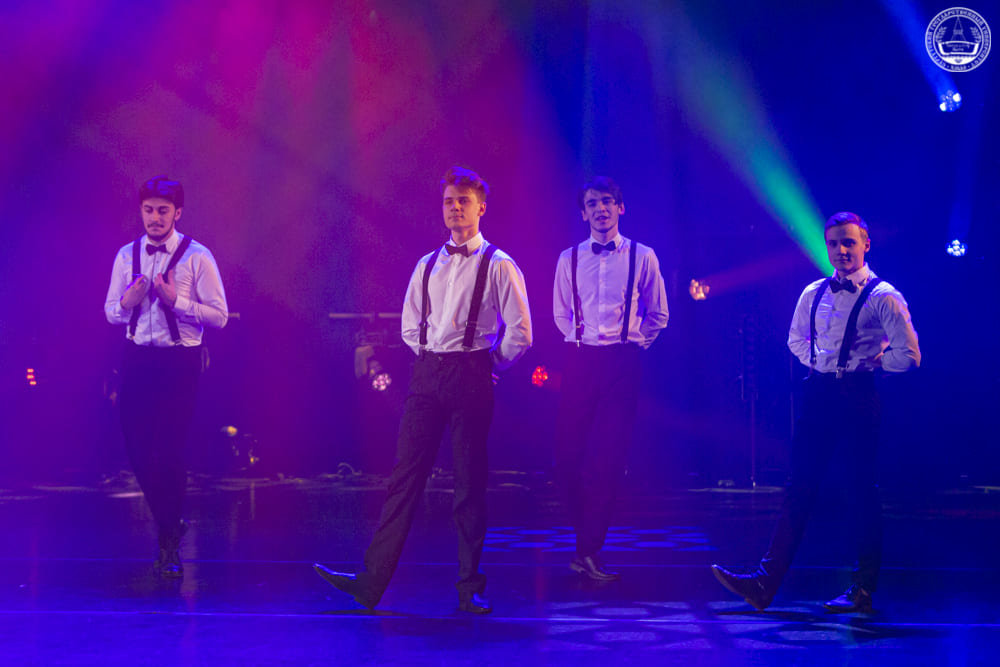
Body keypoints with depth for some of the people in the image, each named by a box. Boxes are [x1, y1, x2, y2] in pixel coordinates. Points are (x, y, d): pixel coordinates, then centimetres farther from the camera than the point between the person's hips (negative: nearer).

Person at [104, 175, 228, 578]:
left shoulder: (197, 257, -6)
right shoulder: (126, 256, 8)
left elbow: (219, 316, -8)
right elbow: (111, 313, 14)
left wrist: (176, 300, -19)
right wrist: (128, 301, -8)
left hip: (179, 362, -4)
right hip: (137, 359, 4)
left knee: (170, 451, -6)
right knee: (137, 449, 6)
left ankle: (169, 546, 11)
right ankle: (171, 523, 31)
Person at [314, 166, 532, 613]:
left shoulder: (497, 266, -1)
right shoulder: (427, 265, 13)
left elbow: (519, 334, -2)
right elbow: (410, 325, 22)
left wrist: (487, 366, 2)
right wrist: (431, 359, 12)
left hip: (471, 378, -4)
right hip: (427, 375, 4)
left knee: (470, 483, 0)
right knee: (405, 474, 1)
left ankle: (470, 588, 7)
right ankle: (372, 581, -1)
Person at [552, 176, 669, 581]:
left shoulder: (642, 257, 5)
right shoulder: (570, 259, 9)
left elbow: (658, 315, 12)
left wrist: (633, 344, 4)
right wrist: (583, 340, 10)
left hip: (623, 361, -2)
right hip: (580, 359, 2)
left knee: (610, 457, -7)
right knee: (568, 453, -2)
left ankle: (589, 550, -1)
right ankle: (588, 542, 16)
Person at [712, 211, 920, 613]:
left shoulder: (884, 298, -5)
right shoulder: (813, 294, 11)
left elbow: (908, 356, -8)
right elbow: (796, 339, 27)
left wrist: (869, 363, 1)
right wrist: (821, 365, 11)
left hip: (858, 399, -5)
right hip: (818, 395, 5)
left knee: (861, 492, 1)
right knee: (800, 488, 3)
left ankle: (863, 591, 10)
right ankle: (765, 583, -1)